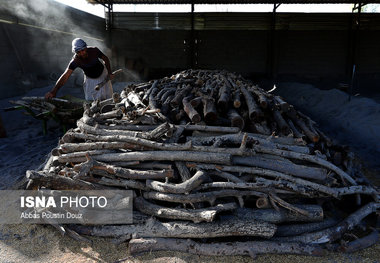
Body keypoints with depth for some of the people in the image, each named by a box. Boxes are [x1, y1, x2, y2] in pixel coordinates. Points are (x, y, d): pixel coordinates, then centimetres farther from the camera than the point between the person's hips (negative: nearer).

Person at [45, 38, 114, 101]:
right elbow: (65, 76, -35)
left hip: (103, 73, 1)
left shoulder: (94, 50, -27)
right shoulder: (75, 61, -30)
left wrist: (110, 72, -13)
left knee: (108, 97, 7)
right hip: (90, 79, -1)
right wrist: (53, 91, -43)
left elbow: (105, 59, -7)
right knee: (91, 100, -4)